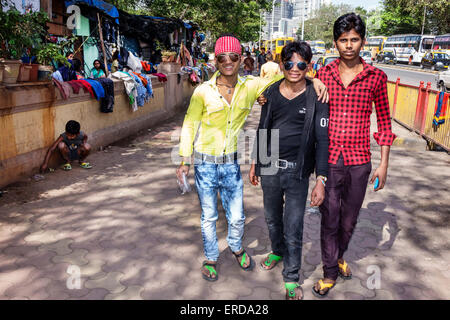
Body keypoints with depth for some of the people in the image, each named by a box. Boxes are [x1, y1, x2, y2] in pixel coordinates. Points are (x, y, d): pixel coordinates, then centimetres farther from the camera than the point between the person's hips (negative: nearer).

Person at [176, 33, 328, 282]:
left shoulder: (251, 87, -5)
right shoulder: (203, 91, -11)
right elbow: (189, 125, -2)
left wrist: (313, 79, -13)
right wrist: (184, 160, -3)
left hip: (232, 162, 2)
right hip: (205, 163, -2)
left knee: (237, 217, 12)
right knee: (208, 216, 12)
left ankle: (236, 248, 45)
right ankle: (211, 258, 37)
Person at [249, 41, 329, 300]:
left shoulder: (316, 97, -9)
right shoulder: (272, 92, 2)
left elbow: (323, 139, -10)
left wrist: (321, 180, -15)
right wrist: (255, 163, 15)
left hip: (297, 172, -4)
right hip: (270, 168, 4)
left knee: (293, 229, 2)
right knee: (272, 218, 22)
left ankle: (291, 278, 22)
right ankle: (278, 251, 50)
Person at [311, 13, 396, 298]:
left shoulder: (376, 77, -1)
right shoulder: (323, 74, 0)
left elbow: (384, 122, 4)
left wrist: (384, 164, 2)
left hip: (359, 161, 0)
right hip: (328, 159, 0)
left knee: (349, 219, 15)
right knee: (329, 218, 8)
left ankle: (339, 255, 43)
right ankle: (330, 272, 26)